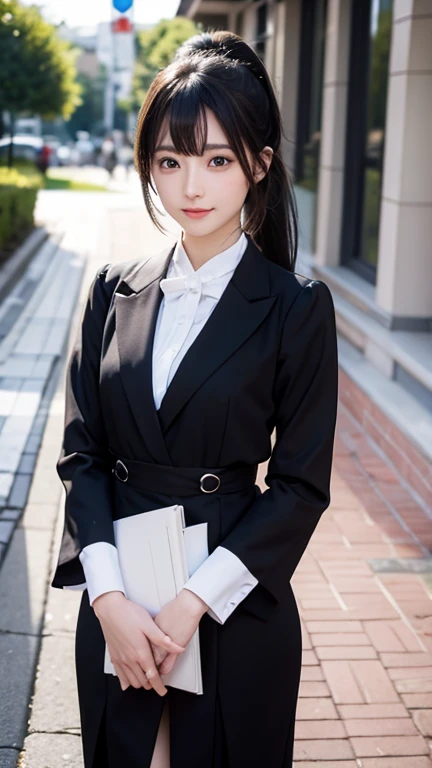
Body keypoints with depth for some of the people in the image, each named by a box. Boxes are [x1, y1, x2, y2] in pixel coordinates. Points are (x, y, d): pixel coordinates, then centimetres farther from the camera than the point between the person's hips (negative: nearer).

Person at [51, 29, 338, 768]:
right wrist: (108, 595, -11)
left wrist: (192, 602, -15)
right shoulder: (115, 291, 3)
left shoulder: (297, 307, -7)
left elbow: (301, 484, -8)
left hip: (232, 604, -3)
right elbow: (80, 452, 1)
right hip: (116, 605, 3)